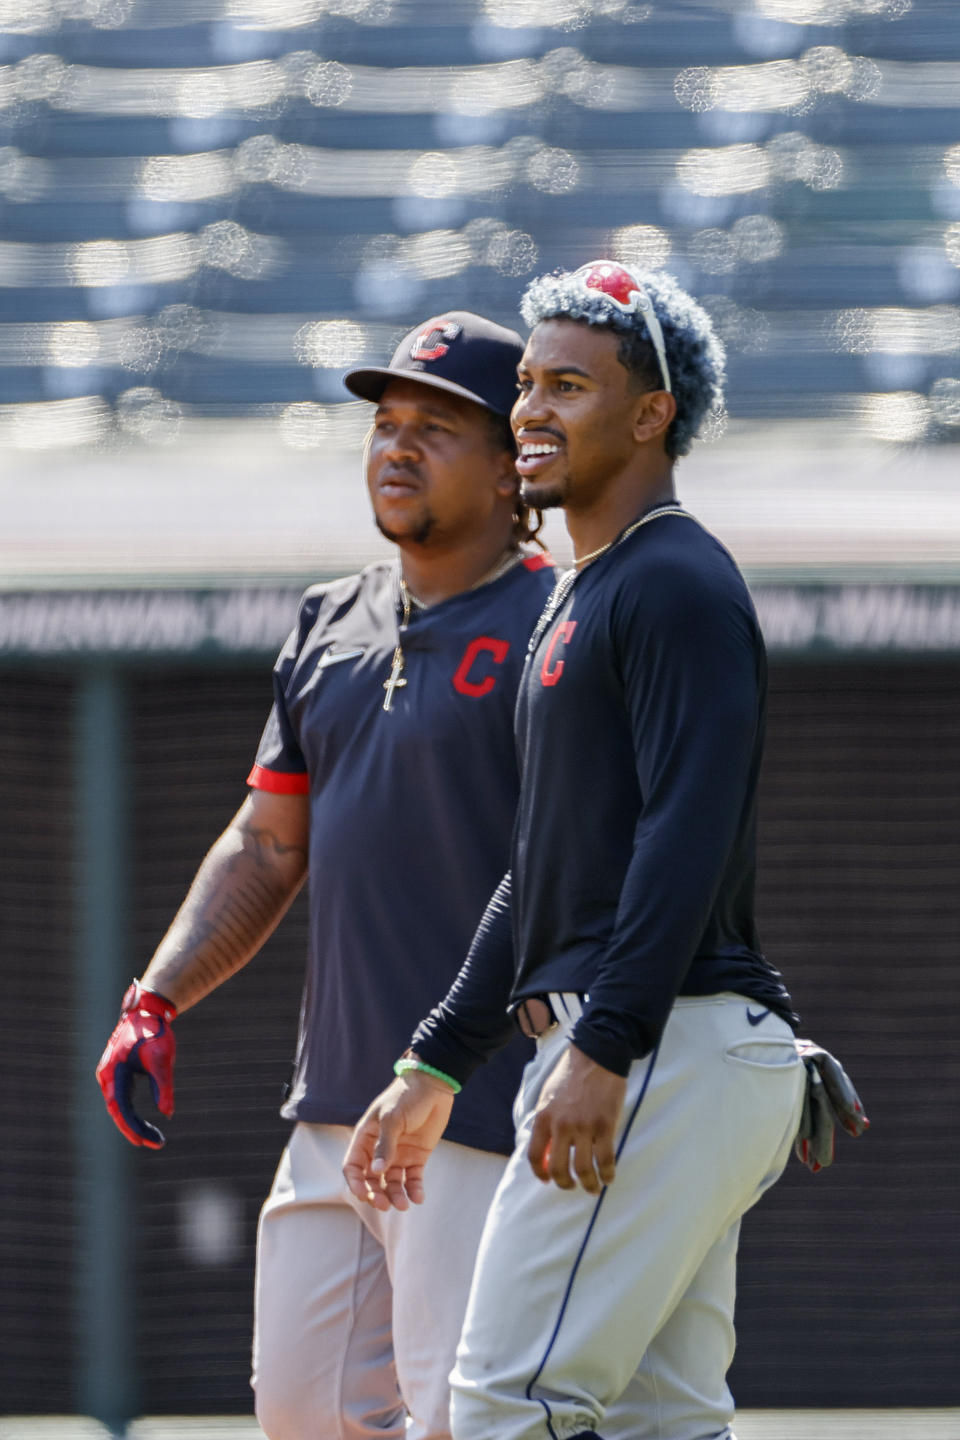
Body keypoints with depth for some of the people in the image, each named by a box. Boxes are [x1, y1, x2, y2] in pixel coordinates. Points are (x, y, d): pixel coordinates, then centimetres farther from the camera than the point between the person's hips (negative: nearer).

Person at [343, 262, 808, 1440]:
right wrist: (436, 1066, 26)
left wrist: (603, 1047, -27)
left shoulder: (678, 584, -8)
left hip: (667, 1046, -10)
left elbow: (693, 827, -20)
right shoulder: (579, 603, 24)